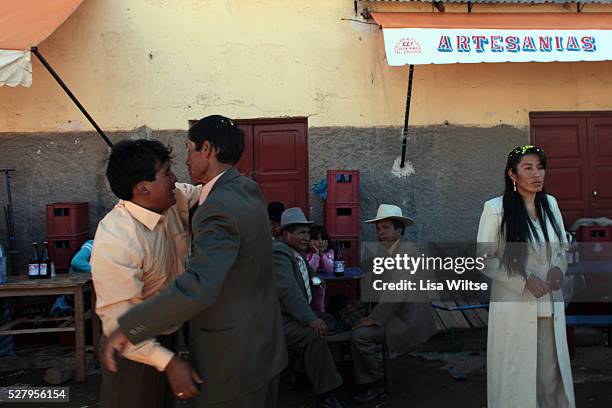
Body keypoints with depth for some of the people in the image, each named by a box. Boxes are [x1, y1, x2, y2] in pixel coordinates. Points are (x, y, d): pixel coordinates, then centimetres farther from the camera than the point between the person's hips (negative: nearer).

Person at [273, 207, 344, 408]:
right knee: (314, 336, -30)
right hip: (280, 321, -10)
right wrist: (310, 319, -37)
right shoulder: (279, 252, -16)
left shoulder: (297, 252, 14)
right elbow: (288, 290, -31)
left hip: (297, 315, 10)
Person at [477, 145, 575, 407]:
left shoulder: (550, 204, 7)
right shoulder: (496, 209, -10)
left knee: (551, 373, 12)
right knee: (517, 375, 4)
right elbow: (485, 259, -8)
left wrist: (558, 267, -3)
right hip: (515, 305, -5)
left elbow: (562, 246, 18)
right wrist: (524, 281, -16)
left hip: (550, 306, 5)